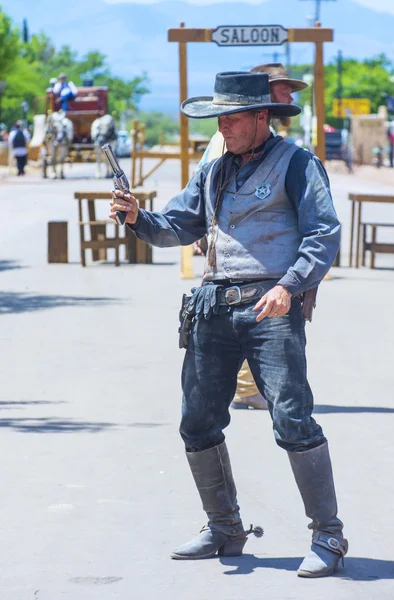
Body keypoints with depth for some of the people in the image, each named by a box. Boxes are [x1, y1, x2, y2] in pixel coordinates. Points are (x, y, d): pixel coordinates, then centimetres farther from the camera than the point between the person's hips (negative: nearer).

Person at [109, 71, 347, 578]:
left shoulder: (296, 164, 1)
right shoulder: (214, 173, 21)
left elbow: (324, 234, -8)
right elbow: (177, 227, 19)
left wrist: (289, 285, -21)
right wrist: (137, 217, -1)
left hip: (271, 306, -7)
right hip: (213, 306, 7)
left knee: (292, 420, -13)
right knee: (198, 422, 8)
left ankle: (327, 536, -6)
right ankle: (224, 529, 23)